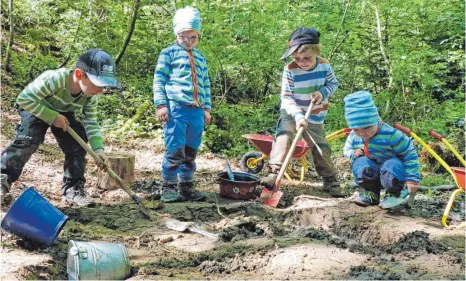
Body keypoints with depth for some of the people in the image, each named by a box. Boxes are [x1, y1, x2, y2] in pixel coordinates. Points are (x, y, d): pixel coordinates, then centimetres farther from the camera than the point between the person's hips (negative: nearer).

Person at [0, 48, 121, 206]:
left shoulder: (90, 96, -24)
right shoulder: (54, 79, -44)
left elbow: (90, 122, -17)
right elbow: (24, 99, -38)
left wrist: (98, 148, -32)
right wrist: (53, 117, -36)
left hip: (64, 113, 5)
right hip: (36, 109, -5)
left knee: (77, 146, -6)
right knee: (28, 141, -25)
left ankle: (72, 189, 4)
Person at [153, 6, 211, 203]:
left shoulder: (200, 57, 20)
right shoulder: (169, 53, 3)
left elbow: (205, 84, 23)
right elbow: (159, 80, -1)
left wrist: (206, 108, 16)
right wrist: (161, 104, -10)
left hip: (197, 111, 6)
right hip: (176, 108, -6)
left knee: (191, 151, 10)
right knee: (175, 150, -6)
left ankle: (186, 187, 19)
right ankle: (168, 187, 4)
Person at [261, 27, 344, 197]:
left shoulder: (324, 65, -11)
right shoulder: (290, 70, -22)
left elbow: (333, 83, 4)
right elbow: (286, 97, -22)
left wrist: (322, 92, -17)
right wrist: (298, 116, -35)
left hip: (315, 116, 3)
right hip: (292, 113, -3)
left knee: (321, 148, 8)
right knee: (283, 137, -26)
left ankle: (331, 182, 22)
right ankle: (274, 174, -30)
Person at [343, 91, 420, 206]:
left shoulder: (390, 134, -25)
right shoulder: (353, 137, -10)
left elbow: (410, 154, -19)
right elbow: (346, 150, 11)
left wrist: (412, 179, -22)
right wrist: (353, 153, -16)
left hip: (391, 167, -4)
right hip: (371, 173, 4)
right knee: (360, 162, -31)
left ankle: (396, 194, -1)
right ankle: (372, 194, -4)